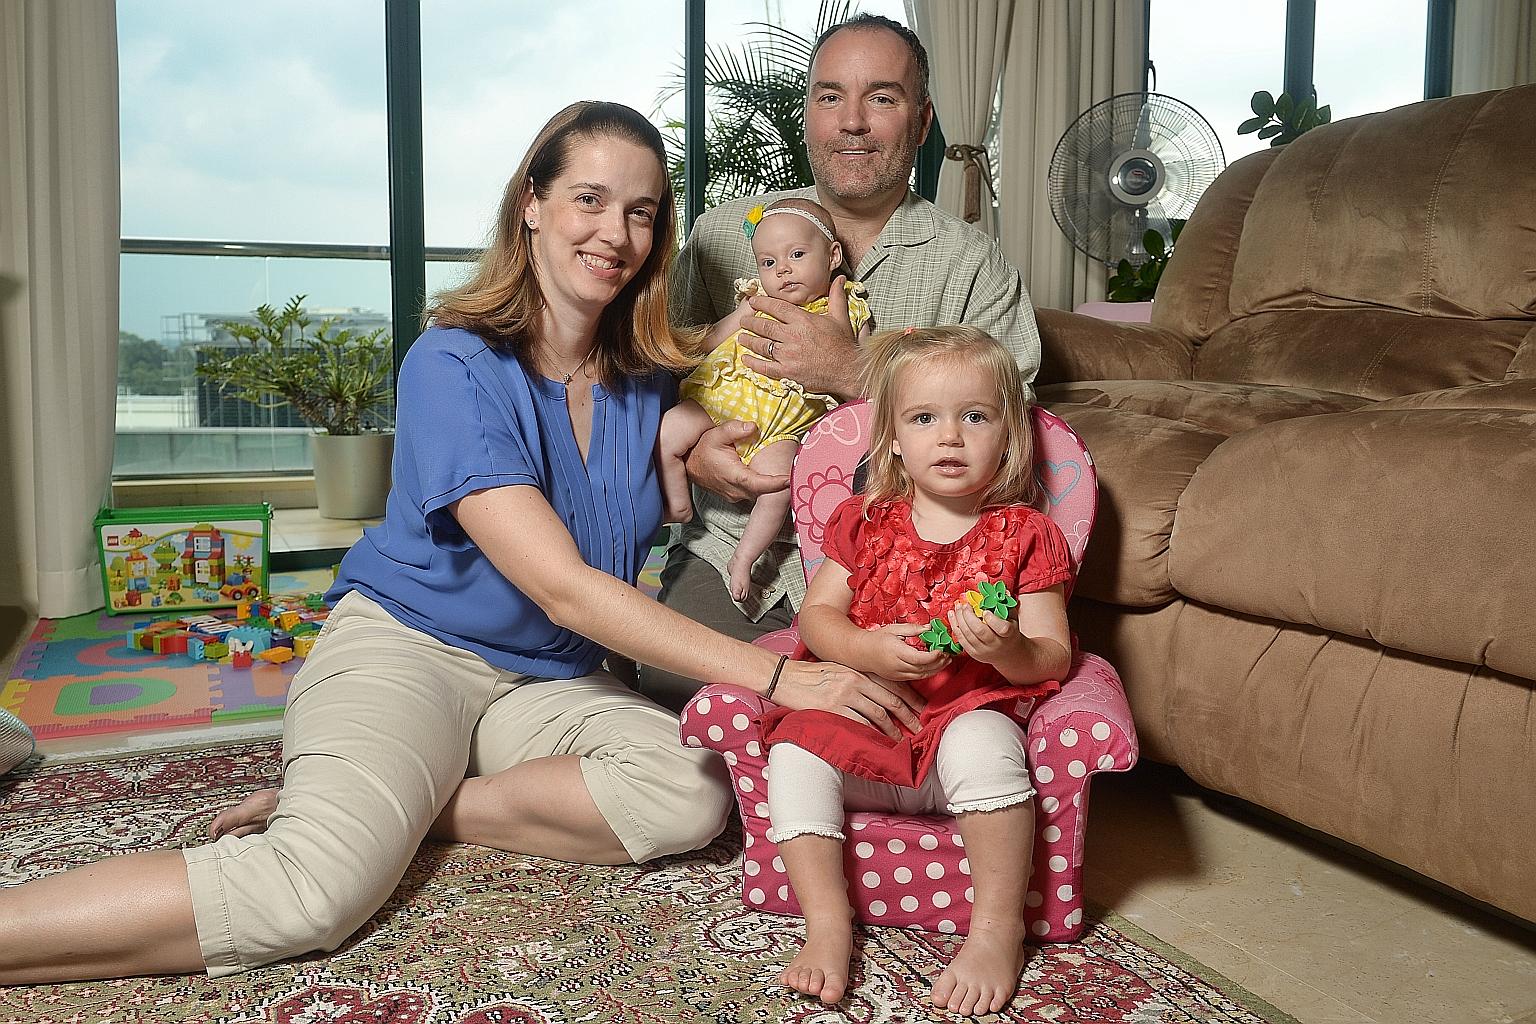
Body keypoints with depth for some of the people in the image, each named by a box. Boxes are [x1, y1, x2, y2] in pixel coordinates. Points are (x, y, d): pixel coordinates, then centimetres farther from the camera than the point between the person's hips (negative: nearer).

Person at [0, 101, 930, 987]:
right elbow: (564, 588, -23)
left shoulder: (646, 377, 3)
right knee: (319, 890, -32)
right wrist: (776, 677, -27)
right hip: (405, 650, -6)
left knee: (698, 791, -24)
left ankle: (395, 808, -14)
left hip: (548, 682, 6)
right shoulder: (455, 366, -16)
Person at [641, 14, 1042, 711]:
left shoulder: (975, 267, 3)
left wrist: (854, 372, -16)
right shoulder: (722, 236, 10)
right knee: (672, 694, -22)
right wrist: (689, 452, -10)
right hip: (730, 554, 2)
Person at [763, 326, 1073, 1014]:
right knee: (793, 751, -24)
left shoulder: (1025, 534, 2)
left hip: (972, 712, -2)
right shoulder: (863, 522, 8)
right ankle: (826, 924, -14)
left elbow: (1052, 657, 0)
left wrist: (1008, 650, -24)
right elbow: (815, 615, 5)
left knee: (981, 744, -35)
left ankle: (998, 928, -17)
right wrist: (871, 650, -16)